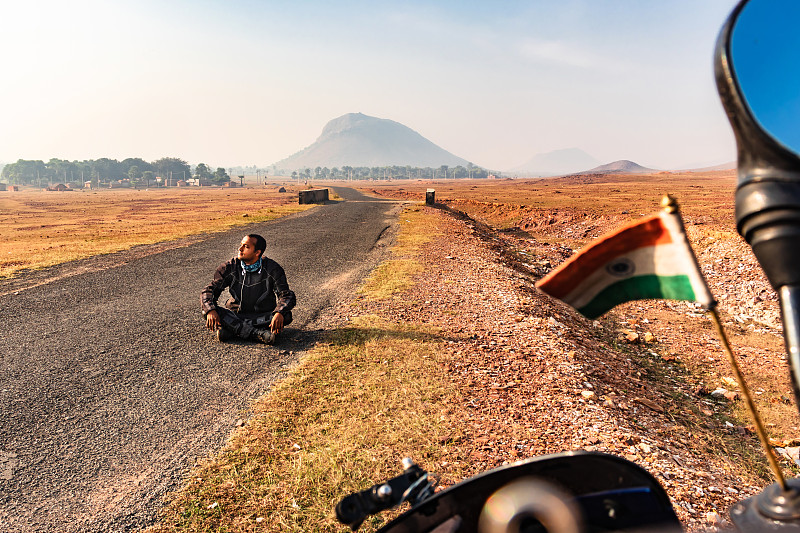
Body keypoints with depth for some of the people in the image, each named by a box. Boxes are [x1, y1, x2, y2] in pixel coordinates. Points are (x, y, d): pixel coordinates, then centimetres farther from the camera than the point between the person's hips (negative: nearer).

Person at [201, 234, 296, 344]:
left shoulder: (272, 269, -8)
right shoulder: (230, 267, -2)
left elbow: (287, 296, -14)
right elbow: (209, 290, -4)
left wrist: (280, 313, -37)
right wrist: (210, 310, -27)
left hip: (263, 317, -1)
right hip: (235, 316, 2)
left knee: (286, 316, -30)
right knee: (207, 310, -24)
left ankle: (230, 330, -33)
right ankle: (257, 334, -36)